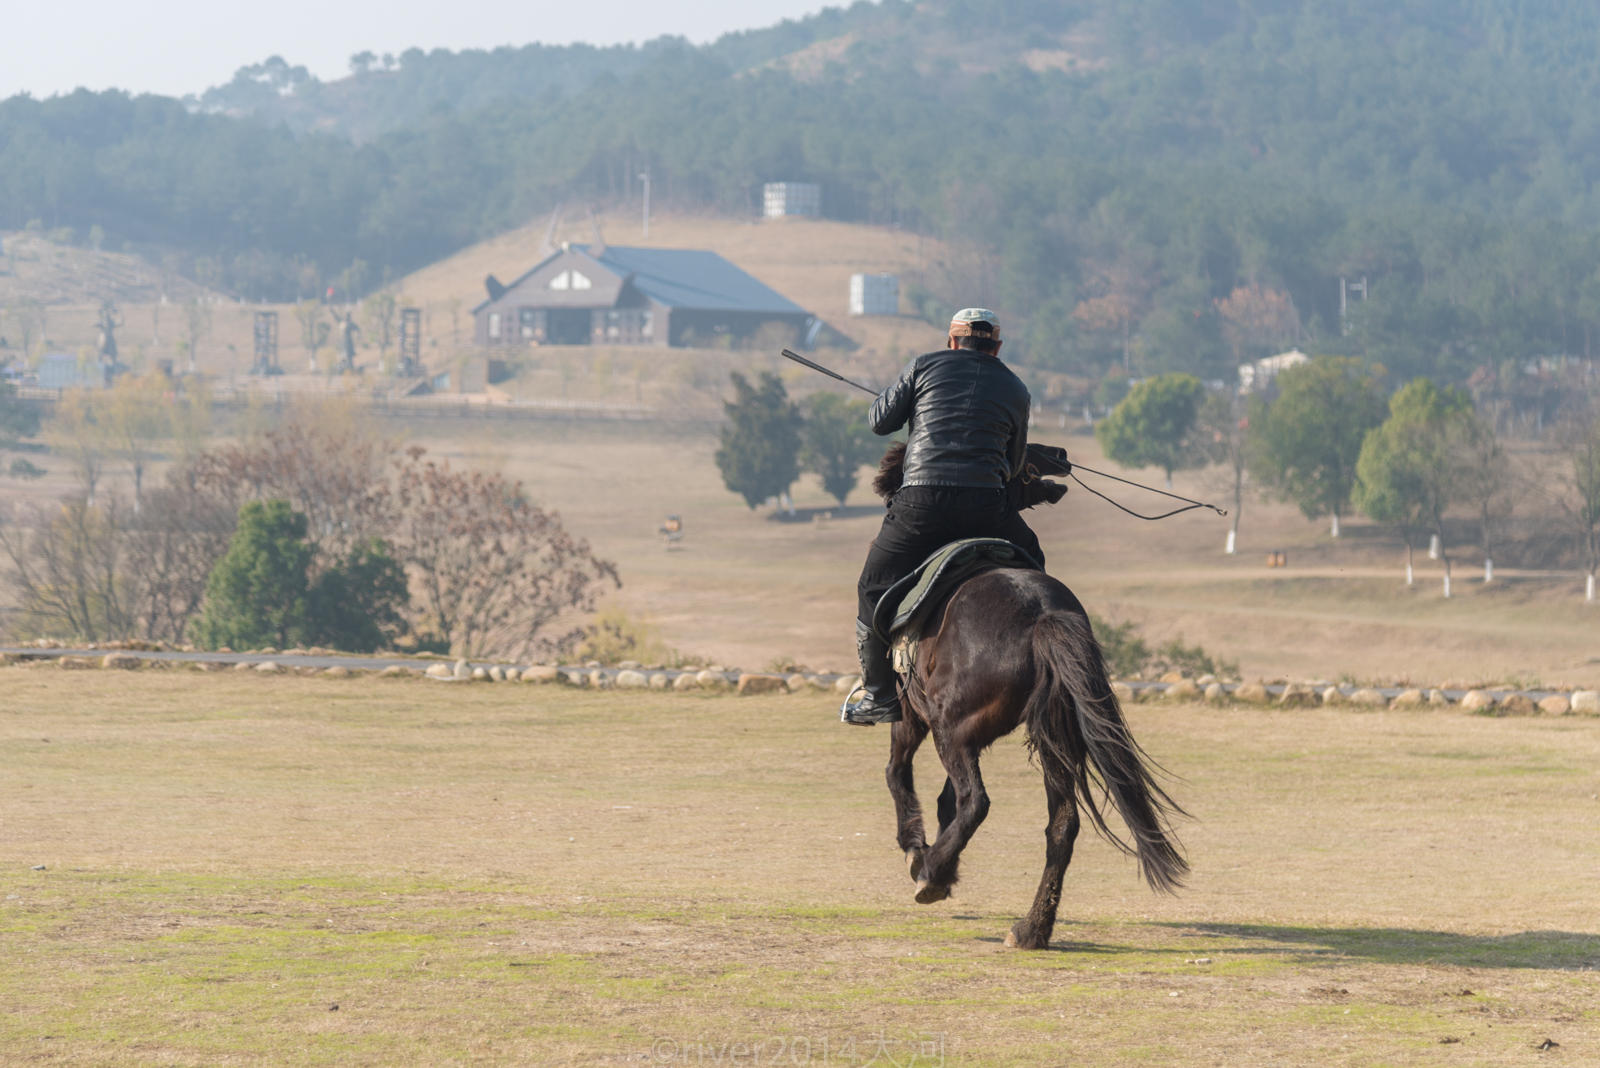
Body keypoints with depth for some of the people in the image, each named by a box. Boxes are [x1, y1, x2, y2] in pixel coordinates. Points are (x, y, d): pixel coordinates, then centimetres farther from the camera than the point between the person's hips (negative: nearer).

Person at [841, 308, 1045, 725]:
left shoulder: (926, 366, 12)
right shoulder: (1015, 390, 18)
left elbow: (878, 422, 15)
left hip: (922, 499, -2)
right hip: (988, 507, 2)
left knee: (874, 589, 13)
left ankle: (879, 694, 9)